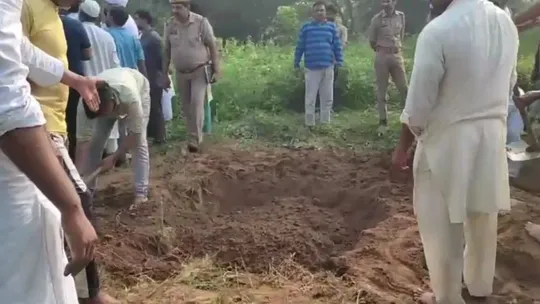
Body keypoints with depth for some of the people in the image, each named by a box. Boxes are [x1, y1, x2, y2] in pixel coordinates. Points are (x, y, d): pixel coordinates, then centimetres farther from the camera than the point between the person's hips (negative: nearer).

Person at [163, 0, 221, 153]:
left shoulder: (201, 22, -12)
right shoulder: (170, 24, -2)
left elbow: (213, 46, -7)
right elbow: (167, 51, 6)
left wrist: (217, 70, -10)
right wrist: (164, 74, 6)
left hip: (200, 71, -4)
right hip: (181, 73, 4)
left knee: (197, 103, -16)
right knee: (187, 107, 9)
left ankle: (196, 140, -14)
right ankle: (194, 138, 20)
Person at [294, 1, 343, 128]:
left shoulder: (332, 27, 5)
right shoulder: (306, 27, 1)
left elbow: (338, 46, 6)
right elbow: (300, 46, 5)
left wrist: (340, 62, 2)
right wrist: (296, 63, 7)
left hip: (328, 67, 2)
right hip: (311, 67, -2)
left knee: (327, 98, 9)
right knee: (310, 98, 2)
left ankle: (325, 123, 22)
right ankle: (310, 124, 11)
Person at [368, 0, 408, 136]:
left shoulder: (401, 16, 4)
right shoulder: (377, 19, -5)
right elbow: (372, 41, 4)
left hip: (397, 55, 2)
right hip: (382, 56, -2)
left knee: (404, 89, 4)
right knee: (382, 91, 3)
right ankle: (383, 122, 10)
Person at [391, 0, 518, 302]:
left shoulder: (438, 31, -21)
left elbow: (419, 104, -17)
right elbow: (509, 83, 11)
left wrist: (403, 147, -4)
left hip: (449, 140, -7)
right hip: (493, 135, 7)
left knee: (443, 225, 10)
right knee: (483, 217, 21)